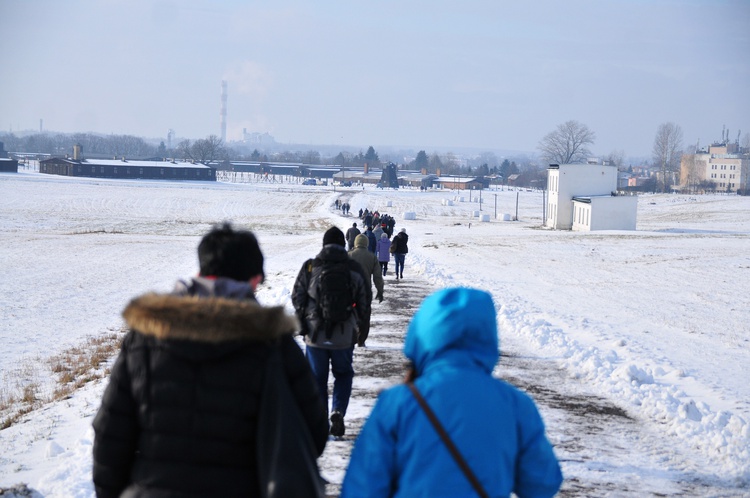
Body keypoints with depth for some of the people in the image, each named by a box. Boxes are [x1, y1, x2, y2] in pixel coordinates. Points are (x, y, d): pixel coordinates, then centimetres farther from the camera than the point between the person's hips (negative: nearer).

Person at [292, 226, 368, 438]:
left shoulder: (310, 267, -4)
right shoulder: (355, 268, -1)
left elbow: (297, 298, -1)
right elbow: (363, 302, 5)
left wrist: (303, 321, 12)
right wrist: (358, 325, 20)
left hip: (315, 334, 0)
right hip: (344, 335, 0)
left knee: (317, 377, 12)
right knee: (343, 374, 18)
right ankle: (338, 412, -2)